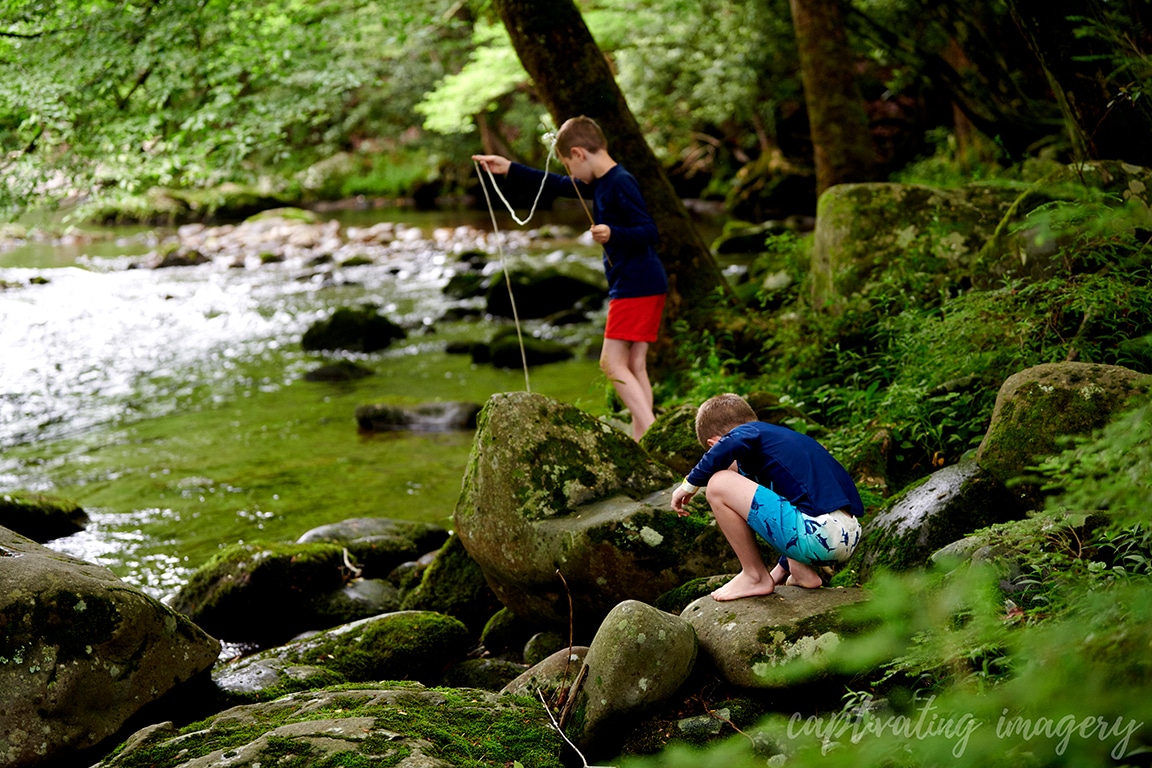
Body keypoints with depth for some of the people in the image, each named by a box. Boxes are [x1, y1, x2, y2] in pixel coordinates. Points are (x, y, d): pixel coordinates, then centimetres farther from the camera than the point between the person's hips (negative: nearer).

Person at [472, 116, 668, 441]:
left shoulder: (620, 184, -15)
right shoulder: (600, 184, 14)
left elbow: (650, 233, -20)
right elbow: (555, 186, 25)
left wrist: (613, 234, -35)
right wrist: (510, 169, 24)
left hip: (636, 286, -10)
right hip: (643, 286, 10)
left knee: (612, 362, -10)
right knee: (633, 366, 8)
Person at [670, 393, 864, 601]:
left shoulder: (751, 430, 6)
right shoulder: (782, 434, 30)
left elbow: (730, 446, -21)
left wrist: (690, 484, -6)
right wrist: (782, 569, 49)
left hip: (818, 535, -10)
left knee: (719, 485, -6)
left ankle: (755, 577, 7)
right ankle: (802, 572, 19)